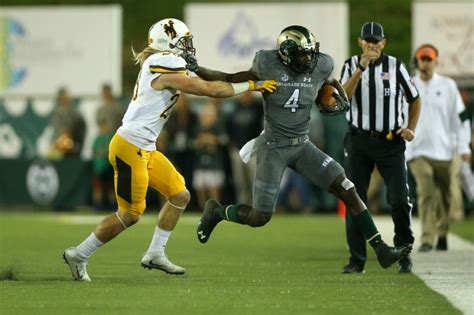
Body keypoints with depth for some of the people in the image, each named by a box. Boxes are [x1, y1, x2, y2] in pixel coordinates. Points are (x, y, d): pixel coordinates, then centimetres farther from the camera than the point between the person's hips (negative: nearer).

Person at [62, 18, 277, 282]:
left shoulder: (155, 66, 11)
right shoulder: (167, 72, -17)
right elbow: (211, 90, -15)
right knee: (130, 215, -2)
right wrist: (252, 85, -6)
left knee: (180, 196, 11)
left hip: (145, 150, 10)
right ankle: (79, 255, 9)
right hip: (130, 148, -10)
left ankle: (155, 254, 18)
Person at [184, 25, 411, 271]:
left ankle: (381, 250, -2)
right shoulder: (268, 67, -16)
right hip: (273, 148, -4)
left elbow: (332, 83, 19)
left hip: (302, 146, 4)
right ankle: (216, 212, 28)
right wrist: (196, 70, -16)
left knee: (347, 191, -7)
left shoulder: (319, 68, -5)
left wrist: (342, 101, -1)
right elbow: (229, 79, -5)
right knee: (259, 218, -2)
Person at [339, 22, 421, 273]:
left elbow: (414, 99, 11)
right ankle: (357, 260, 6)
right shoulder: (351, 65, 1)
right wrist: (361, 69, -24)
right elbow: (343, 97, -15)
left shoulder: (395, 66, 1)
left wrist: (411, 128, -3)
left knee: (400, 200, -6)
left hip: (391, 142, -1)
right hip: (358, 141, 1)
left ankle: (404, 255, 8)